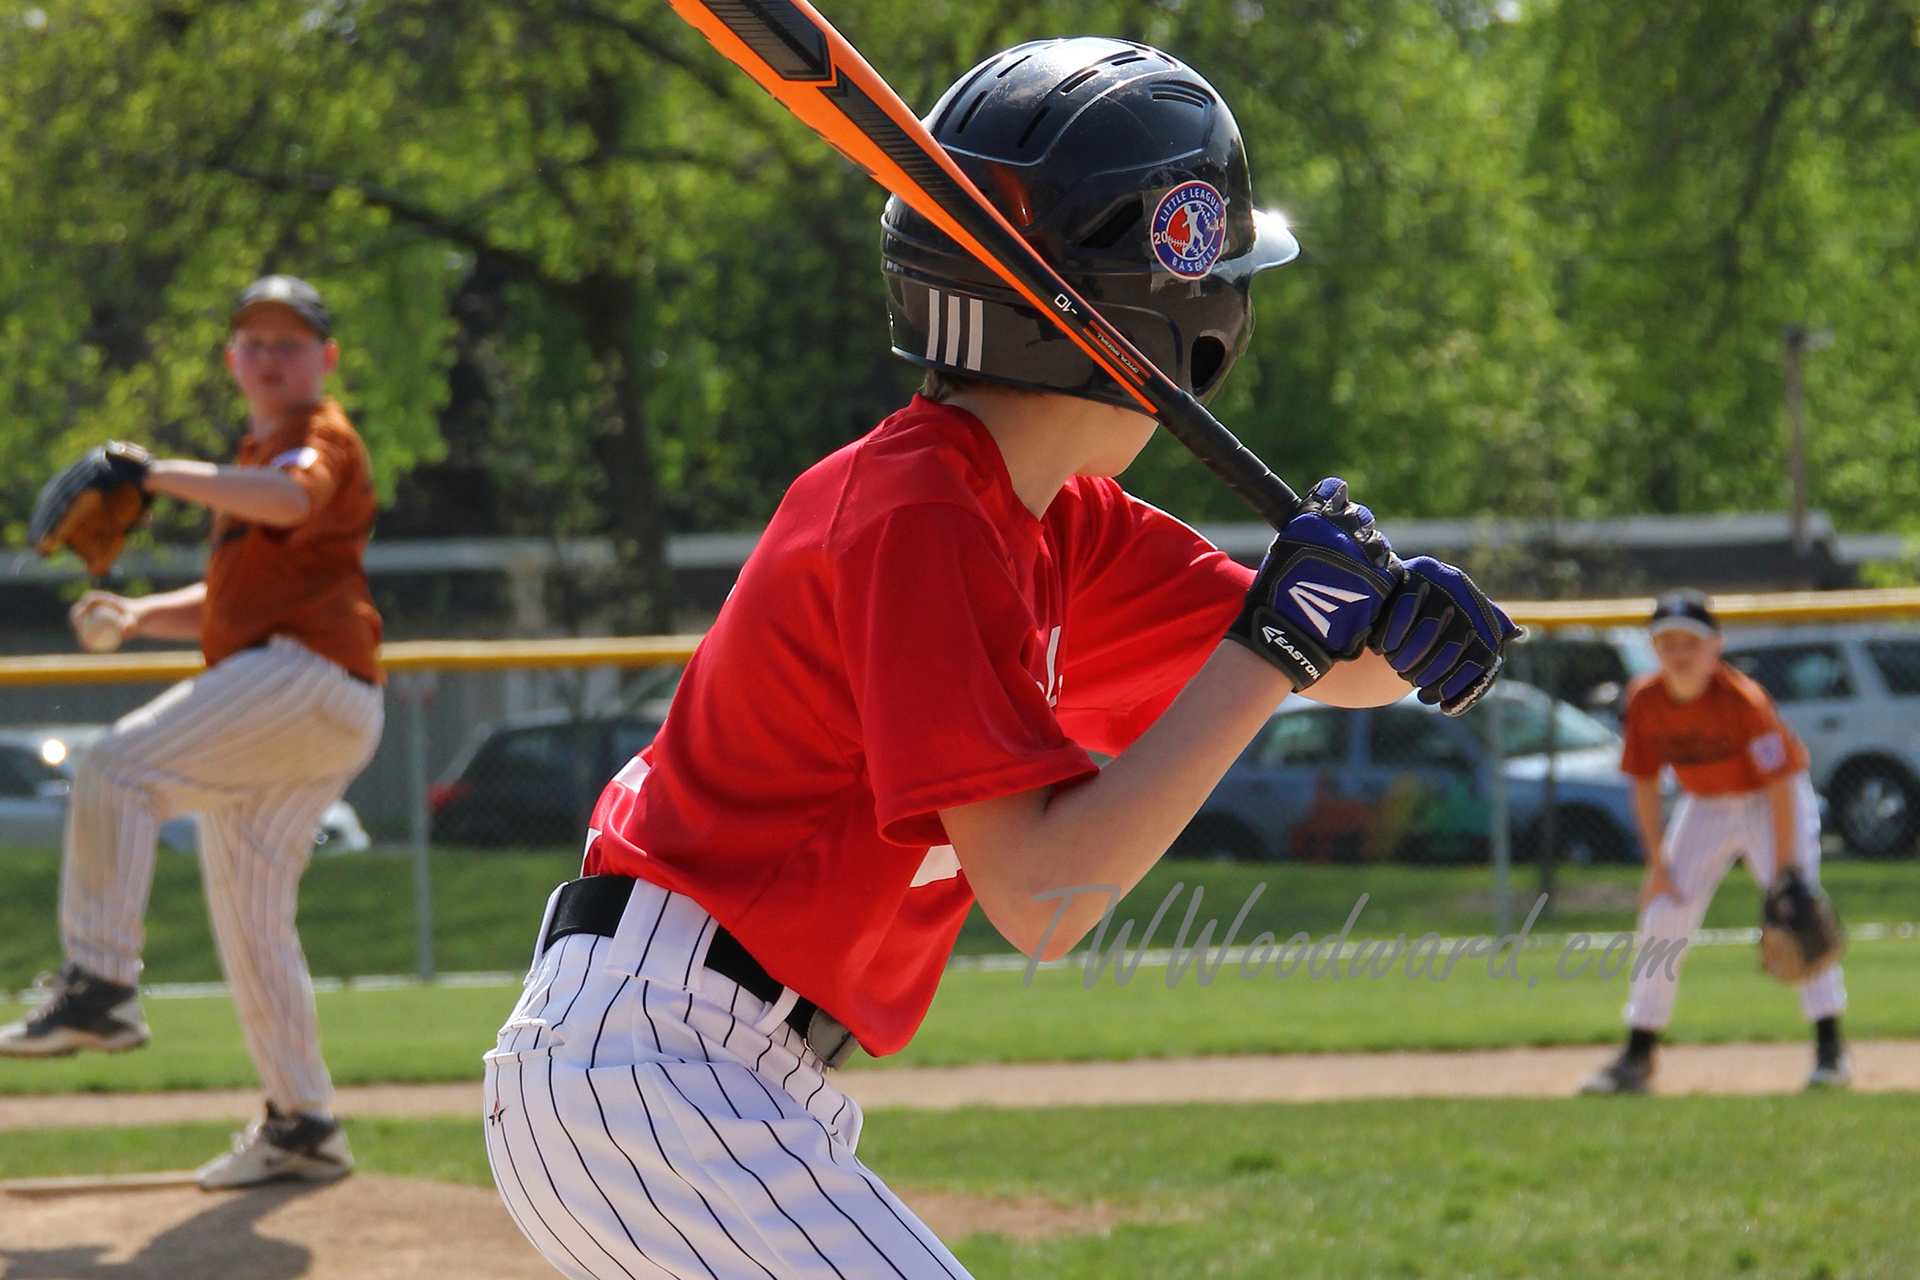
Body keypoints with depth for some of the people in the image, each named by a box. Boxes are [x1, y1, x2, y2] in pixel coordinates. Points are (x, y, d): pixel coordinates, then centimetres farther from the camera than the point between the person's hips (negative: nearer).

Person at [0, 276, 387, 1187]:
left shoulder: (323, 436, 0)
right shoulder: (255, 464, 29)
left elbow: (290, 497, -25)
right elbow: (227, 602, 33)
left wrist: (157, 474, -24)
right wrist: (138, 614, 16)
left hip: (307, 670, -10)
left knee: (115, 770, -23)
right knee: (247, 916, 9)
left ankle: (101, 985, -28)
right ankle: (302, 1128, 12)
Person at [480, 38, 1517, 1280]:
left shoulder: (1066, 524, 9)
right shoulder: (917, 515, -18)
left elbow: (1332, 670, 14)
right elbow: (1041, 896, -26)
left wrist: (1392, 616, -10)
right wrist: (1272, 645, -23)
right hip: (643, 1073, -10)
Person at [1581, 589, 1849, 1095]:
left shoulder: (1742, 700, -28)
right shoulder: (1645, 702, -14)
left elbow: (1781, 783, -25)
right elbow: (1645, 783, -2)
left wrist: (1786, 869, -27)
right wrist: (1657, 864, -7)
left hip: (1767, 804, -5)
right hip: (1703, 807, 5)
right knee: (1662, 920, -1)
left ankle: (1830, 1048, -14)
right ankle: (1637, 1058, 6)